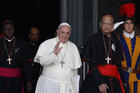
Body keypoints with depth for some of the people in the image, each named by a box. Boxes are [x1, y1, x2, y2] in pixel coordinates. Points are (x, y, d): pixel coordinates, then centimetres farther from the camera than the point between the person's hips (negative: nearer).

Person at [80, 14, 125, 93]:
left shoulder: (115, 40, 8)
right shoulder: (94, 39, -4)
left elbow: (118, 63, 13)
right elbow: (92, 64, -9)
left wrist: (121, 82, 8)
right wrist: (99, 82, -17)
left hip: (113, 81, 4)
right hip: (96, 79, -3)